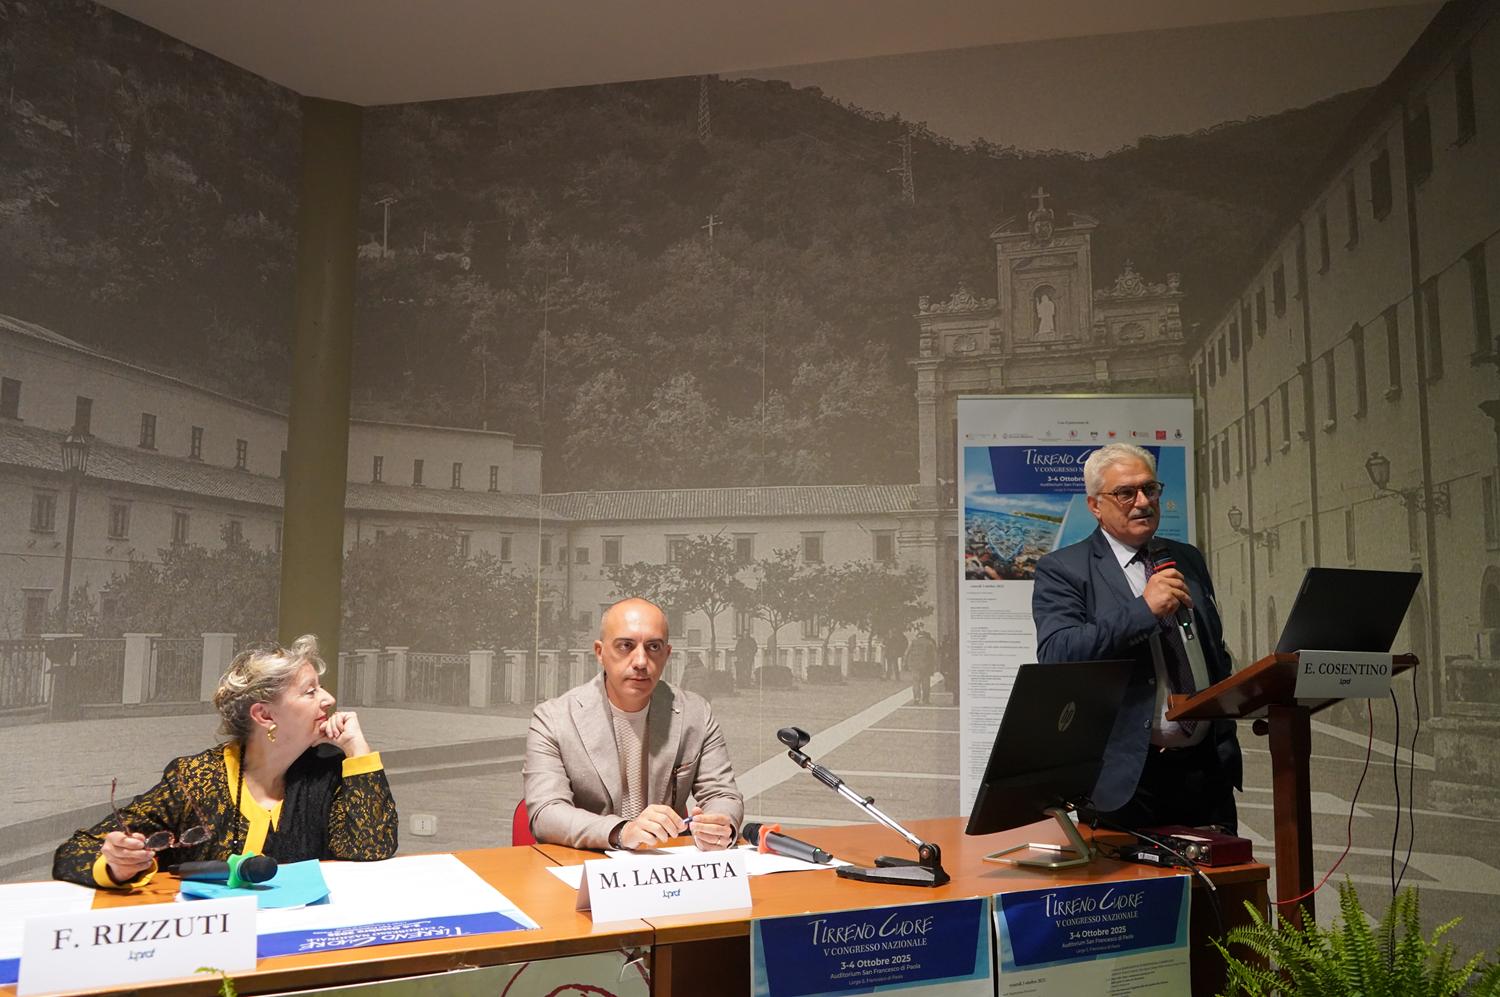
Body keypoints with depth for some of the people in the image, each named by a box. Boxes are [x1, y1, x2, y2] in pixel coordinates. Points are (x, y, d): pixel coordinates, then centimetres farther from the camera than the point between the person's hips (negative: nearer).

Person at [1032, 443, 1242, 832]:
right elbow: (1056, 655, -20)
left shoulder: (1187, 560, 14)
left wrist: (1226, 744, 16)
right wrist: (1143, 610, -22)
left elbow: (1217, 653, 22)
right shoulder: (1061, 570, -6)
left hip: (1206, 768, 6)